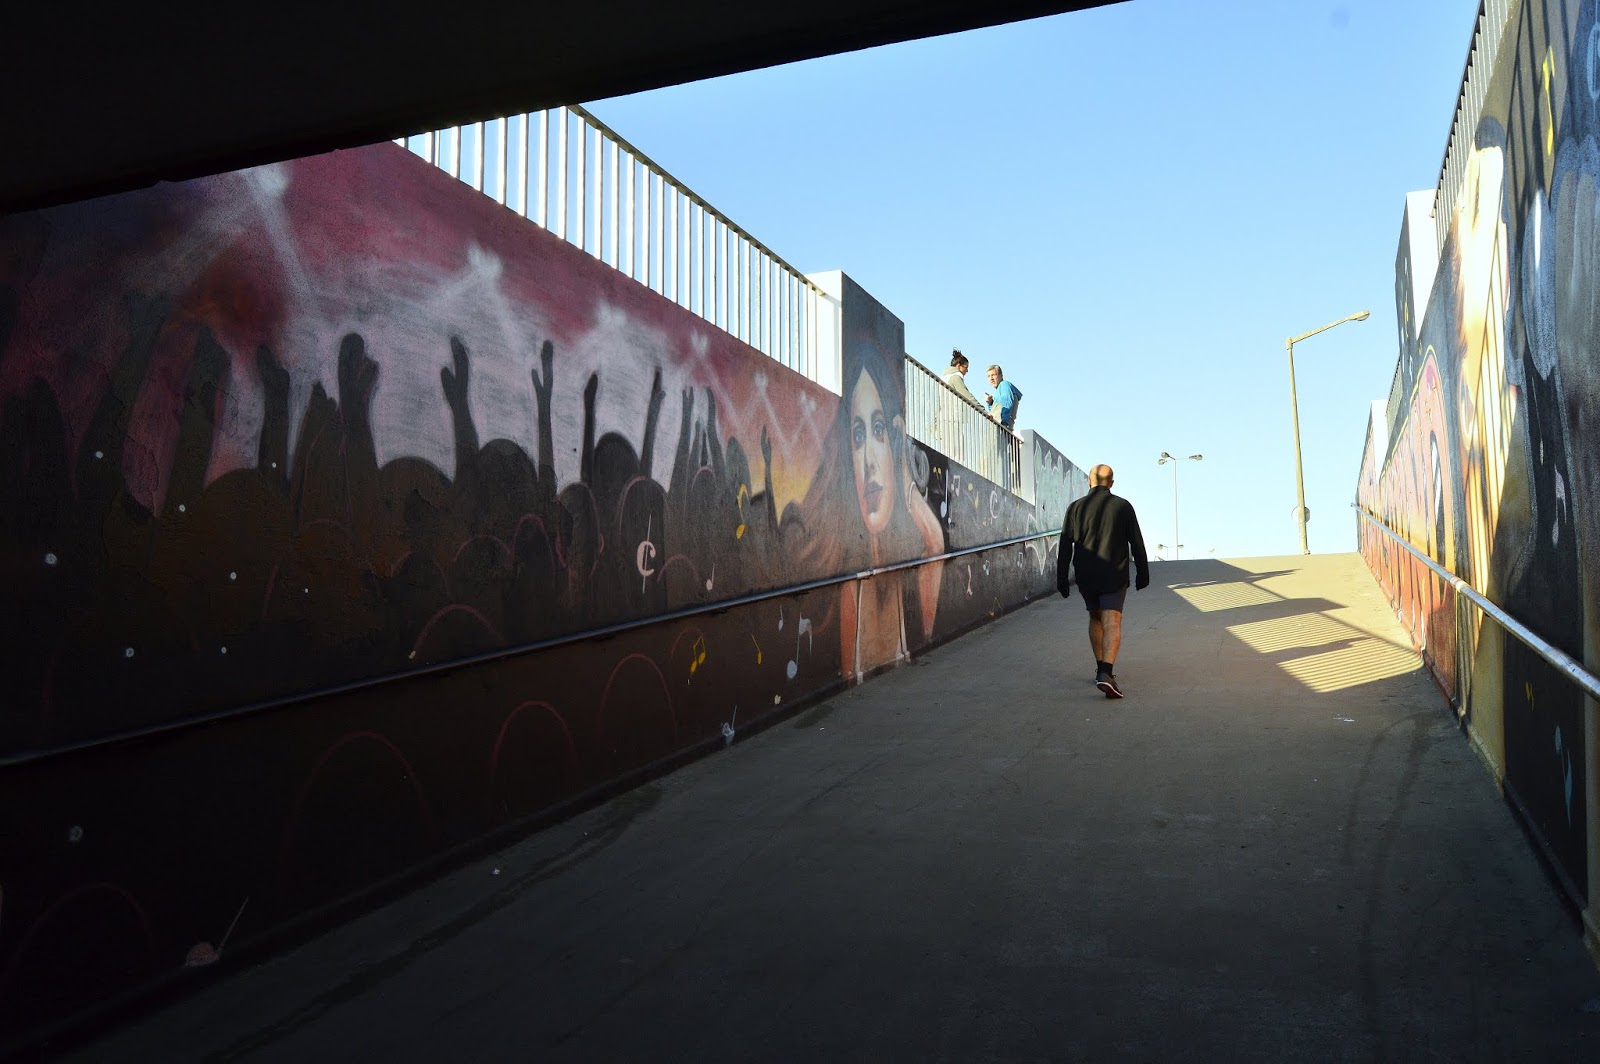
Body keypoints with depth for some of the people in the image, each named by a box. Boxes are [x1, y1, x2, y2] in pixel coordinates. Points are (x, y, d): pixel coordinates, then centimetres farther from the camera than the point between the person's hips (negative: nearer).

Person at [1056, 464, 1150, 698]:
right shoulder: (1123, 506, -2)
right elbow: (1137, 543, 0)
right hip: (1114, 577, -2)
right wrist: (1143, 573, 11)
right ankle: (1106, 673, -25)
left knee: (1095, 618, 22)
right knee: (1112, 624, -7)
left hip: (1086, 577, 2)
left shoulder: (1076, 507, 0)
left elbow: (1065, 547, -1)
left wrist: (1062, 579, 4)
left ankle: (1101, 668, 27)